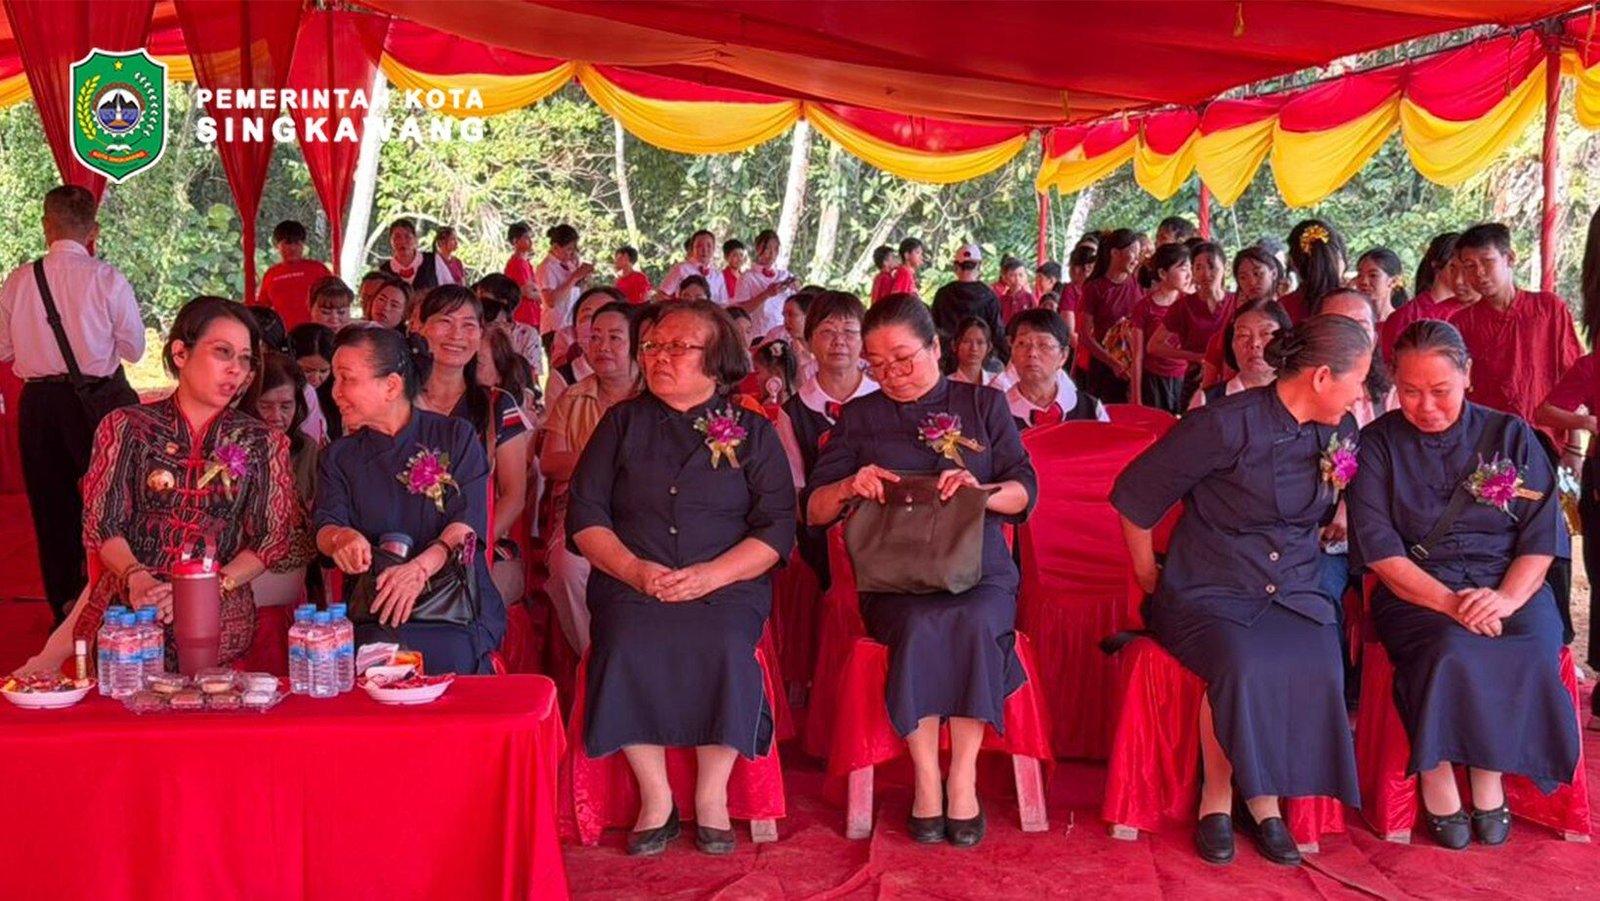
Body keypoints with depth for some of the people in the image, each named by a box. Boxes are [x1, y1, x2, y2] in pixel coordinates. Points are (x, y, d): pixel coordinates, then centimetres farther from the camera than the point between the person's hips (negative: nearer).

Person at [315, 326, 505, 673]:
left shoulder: (457, 437, 7)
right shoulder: (339, 457, 16)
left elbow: (468, 521, -6)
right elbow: (325, 526, 1)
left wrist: (421, 567, -25)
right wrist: (343, 538, -25)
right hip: (374, 617, 2)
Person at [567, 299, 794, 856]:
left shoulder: (754, 433, 12)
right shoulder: (622, 422, 16)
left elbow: (777, 528, 2)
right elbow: (584, 516, 8)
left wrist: (708, 575, -12)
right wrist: (635, 569, -9)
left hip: (726, 588, -1)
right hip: (630, 583, 1)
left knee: (723, 645, -31)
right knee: (626, 645, -29)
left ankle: (711, 796, -12)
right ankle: (655, 797, -14)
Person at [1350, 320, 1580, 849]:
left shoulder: (1511, 437, 10)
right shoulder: (1378, 444, 5)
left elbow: (1542, 537, 3)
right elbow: (1377, 547, -5)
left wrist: (1507, 597, -16)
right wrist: (1448, 602, -18)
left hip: (1510, 587, 2)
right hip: (1416, 592, -1)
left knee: (1531, 652, -30)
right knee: (1451, 651, -33)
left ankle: (1490, 774, -8)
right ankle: (1437, 780, -13)